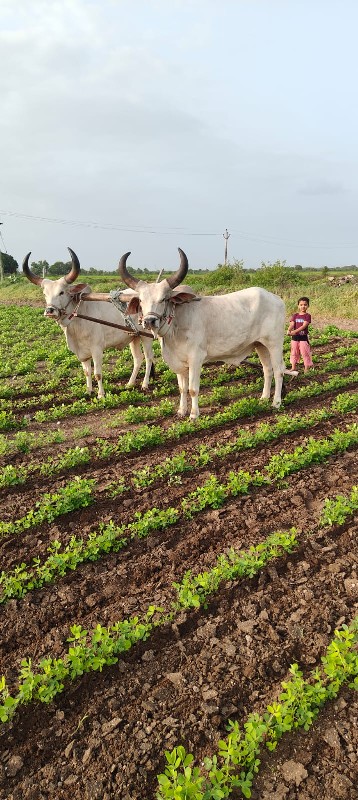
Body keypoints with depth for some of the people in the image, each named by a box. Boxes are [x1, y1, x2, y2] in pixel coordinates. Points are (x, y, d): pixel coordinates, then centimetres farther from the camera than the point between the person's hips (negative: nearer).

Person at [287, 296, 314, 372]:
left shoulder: (307, 316, -6)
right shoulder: (295, 315, 6)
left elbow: (304, 326, -18)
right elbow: (292, 324, -7)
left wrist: (295, 331, -30)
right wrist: (289, 330, -29)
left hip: (303, 337, -4)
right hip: (295, 337, 4)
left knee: (305, 353, 0)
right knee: (294, 353, 11)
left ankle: (306, 368, 8)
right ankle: (293, 368, 21)